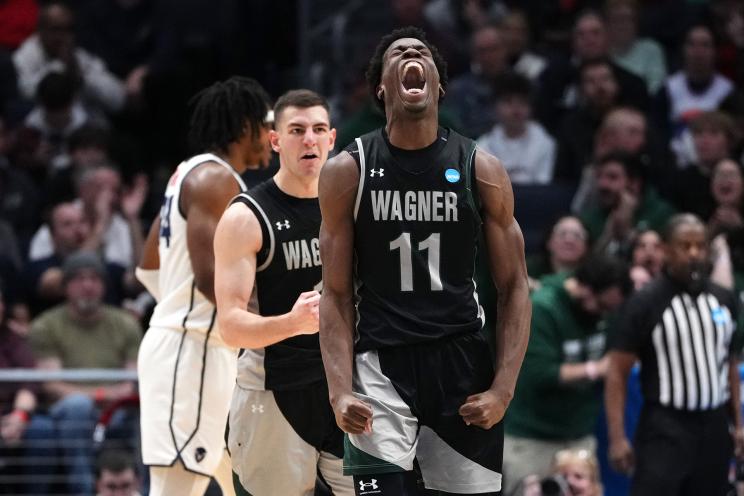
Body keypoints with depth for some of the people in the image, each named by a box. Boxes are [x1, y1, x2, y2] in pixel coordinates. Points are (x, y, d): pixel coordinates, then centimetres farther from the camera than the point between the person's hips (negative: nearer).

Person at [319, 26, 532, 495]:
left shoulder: (481, 169, 1)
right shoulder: (348, 171, -1)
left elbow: (514, 288, 4)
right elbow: (336, 294, 1)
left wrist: (503, 390, -7)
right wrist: (339, 390, -12)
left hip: (462, 359, 2)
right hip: (380, 363, -2)